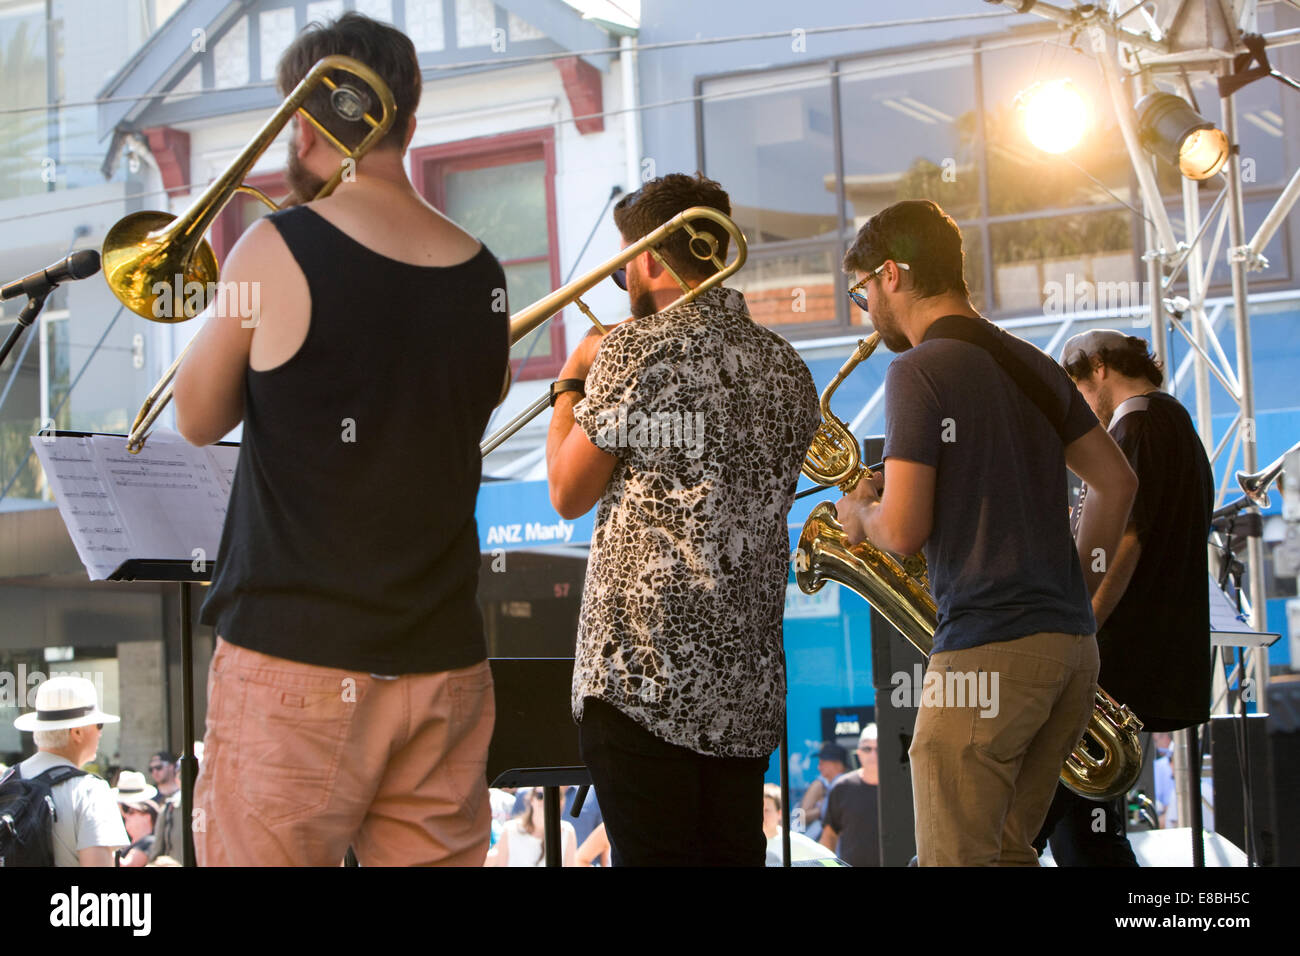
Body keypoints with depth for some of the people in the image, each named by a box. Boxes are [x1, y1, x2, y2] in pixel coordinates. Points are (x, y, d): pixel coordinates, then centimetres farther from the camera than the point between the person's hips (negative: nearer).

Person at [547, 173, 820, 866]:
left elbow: (569, 493, -4)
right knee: (733, 853, 10)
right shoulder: (786, 366, 13)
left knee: (653, 854, -5)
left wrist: (571, 381, 11)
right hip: (749, 679, 7)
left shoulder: (638, 347, -9)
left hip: (646, 671, -7)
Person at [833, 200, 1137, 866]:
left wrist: (858, 515, 7)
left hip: (986, 649, -8)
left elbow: (902, 532, -15)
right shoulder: (1032, 365, 15)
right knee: (1006, 847, 16)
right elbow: (1118, 482, 17)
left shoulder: (919, 372, -9)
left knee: (953, 856, -5)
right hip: (1072, 643, 9)